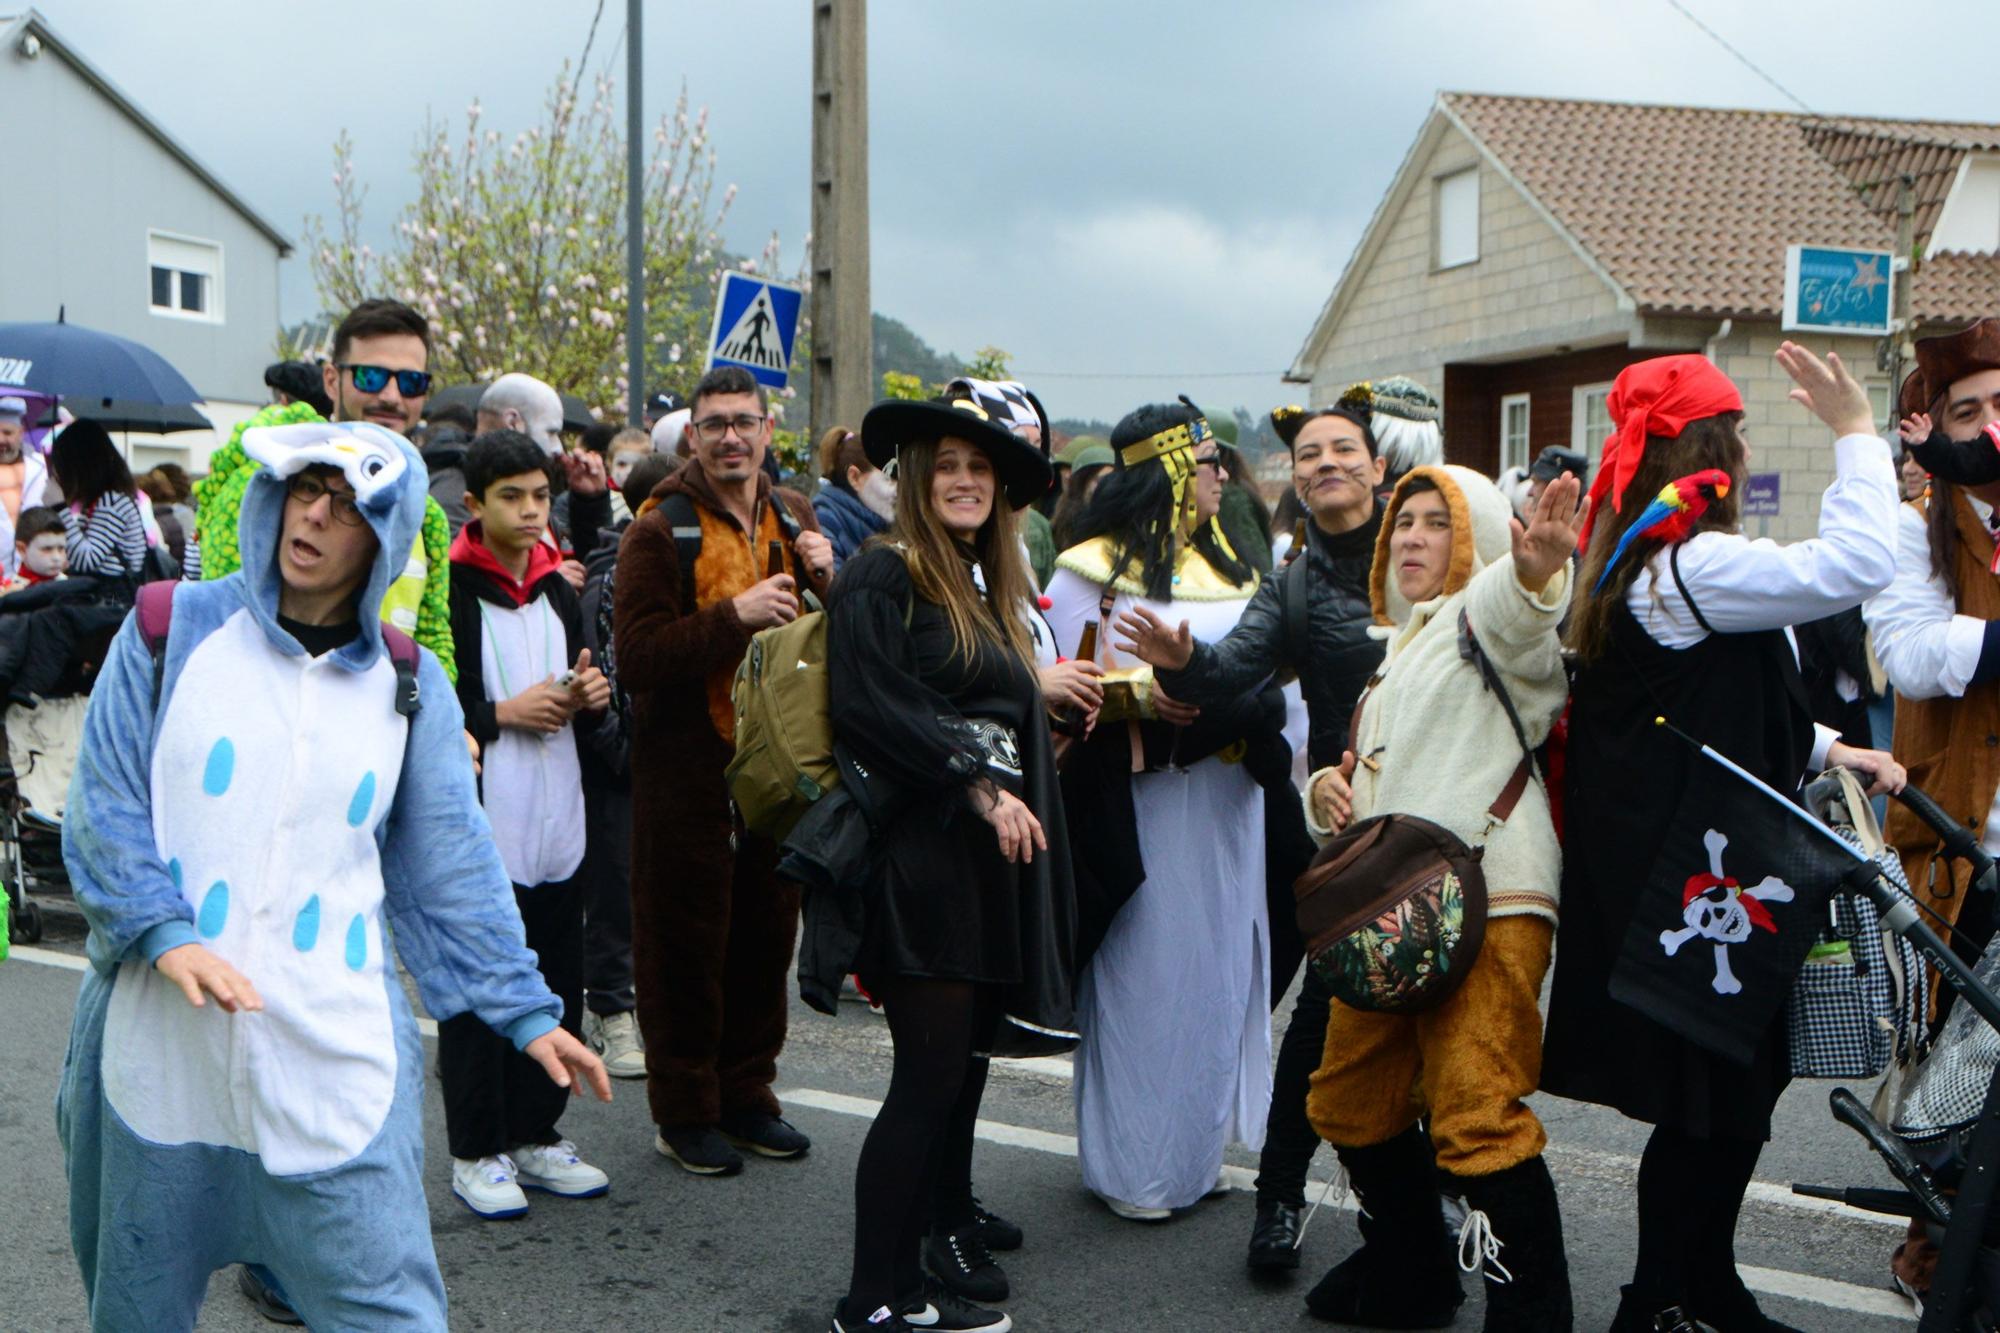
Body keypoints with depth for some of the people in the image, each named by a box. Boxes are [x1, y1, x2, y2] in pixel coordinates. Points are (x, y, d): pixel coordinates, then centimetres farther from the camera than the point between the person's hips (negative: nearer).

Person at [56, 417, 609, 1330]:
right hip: (160, 1044, 0)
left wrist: (525, 1012, 6)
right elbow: (104, 808, -1)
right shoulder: (174, 629, 1)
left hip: (334, 1058, 0)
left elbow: (452, 867, 8)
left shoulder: (407, 685, 6)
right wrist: (166, 935, -16)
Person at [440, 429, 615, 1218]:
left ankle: (536, 1136, 24)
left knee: (557, 990, 11)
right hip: (479, 827, -7)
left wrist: (587, 699, 3)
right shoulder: (446, 592, -8)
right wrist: (501, 714, -17)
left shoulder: (558, 590, 15)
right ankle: (476, 1152, 13)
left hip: (556, 825, 7)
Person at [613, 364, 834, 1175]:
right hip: (687, 768, -5)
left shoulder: (793, 519, 11)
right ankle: (685, 1112, 15)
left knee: (766, 934, 12)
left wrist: (828, 581, -3)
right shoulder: (659, 532, -8)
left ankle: (746, 1094, 26)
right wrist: (734, 615, -24)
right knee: (686, 941, 1)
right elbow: (635, 658, -18)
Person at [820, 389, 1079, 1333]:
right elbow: (868, 704, -16)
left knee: (965, 1071, 8)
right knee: (932, 1073, -8)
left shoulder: (992, 592, 20)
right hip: (919, 855, -8)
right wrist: (976, 785, -15)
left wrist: (1013, 803, 13)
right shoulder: (882, 579, -6)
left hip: (992, 855, 8)